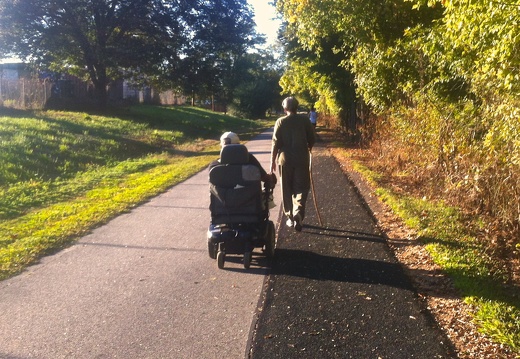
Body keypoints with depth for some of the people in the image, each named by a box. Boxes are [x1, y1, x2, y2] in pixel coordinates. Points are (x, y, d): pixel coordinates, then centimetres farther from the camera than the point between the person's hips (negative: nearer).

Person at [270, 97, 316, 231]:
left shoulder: (280, 122, -3)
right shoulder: (304, 120, -2)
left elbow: (275, 143, -6)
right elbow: (312, 139, 1)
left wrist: (273, 161, 1)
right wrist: (308, 148, 23)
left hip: (285, 159, 0)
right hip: (302, 159, 0)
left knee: (287, 190, 11)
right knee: (301, 188, 5)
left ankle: (290, 217, 17)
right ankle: (298, 213, -15)